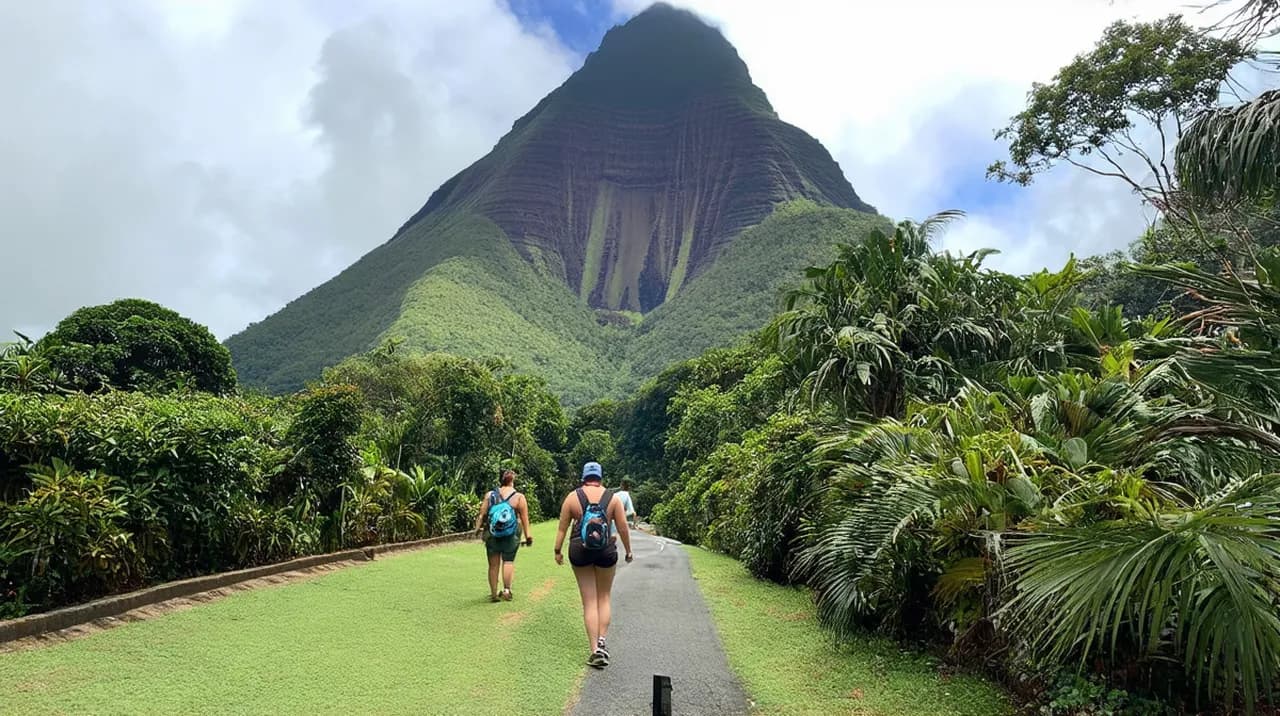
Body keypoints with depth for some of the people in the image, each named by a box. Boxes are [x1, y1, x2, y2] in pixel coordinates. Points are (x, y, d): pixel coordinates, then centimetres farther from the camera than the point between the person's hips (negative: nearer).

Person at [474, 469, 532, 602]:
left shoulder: (490, 495, 1)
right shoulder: (519, 497, -2)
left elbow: (482, 514, -1)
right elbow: (524, 518, -3)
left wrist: (477, 528, 8)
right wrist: (528, 535, 0)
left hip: (492, 535, 1)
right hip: (511, 536, -1)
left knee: (493, 564, 7)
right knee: (508, 561, 7)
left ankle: (493, 594, 12)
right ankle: (506, 590, -5)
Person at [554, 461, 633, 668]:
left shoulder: (572, 497, -1)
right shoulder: (612, 498, -1)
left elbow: (562, 527, 1)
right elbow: (623, 528, 1)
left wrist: (558, 550, 11)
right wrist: (628, 551, 13)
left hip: (580, 551, 0)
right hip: (606, 551, 0)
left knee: (589, 602, 7)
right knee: (604, 598, 19)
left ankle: (594, 650, 4)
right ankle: (602, 640, 6)